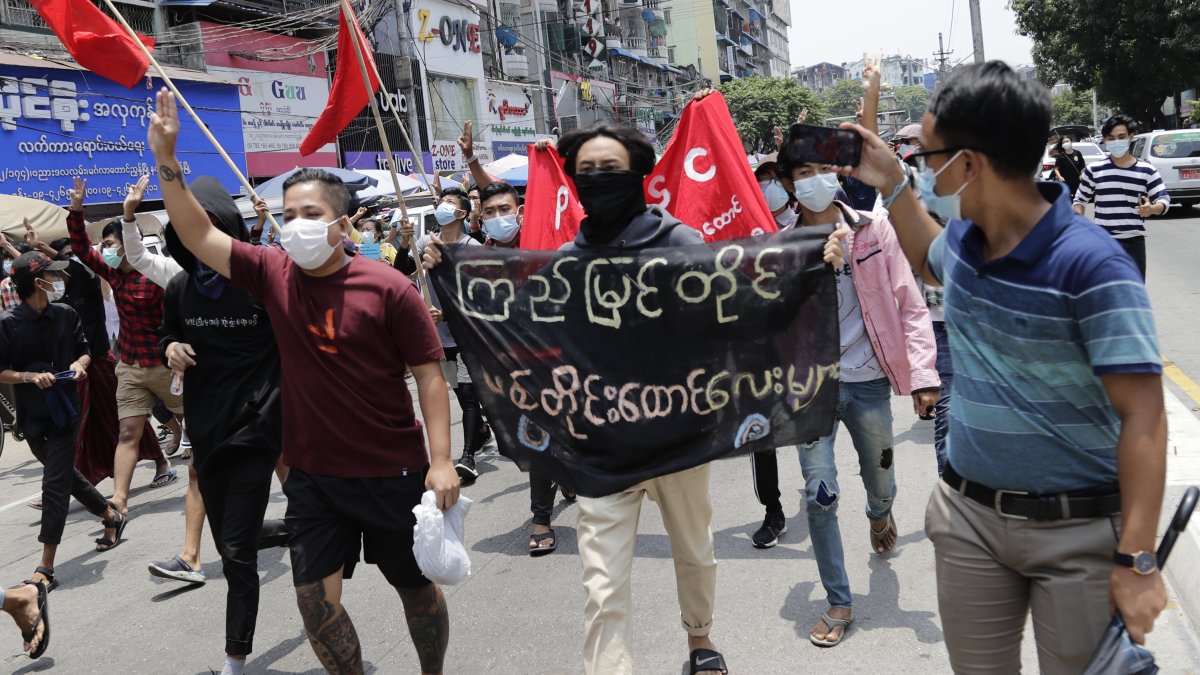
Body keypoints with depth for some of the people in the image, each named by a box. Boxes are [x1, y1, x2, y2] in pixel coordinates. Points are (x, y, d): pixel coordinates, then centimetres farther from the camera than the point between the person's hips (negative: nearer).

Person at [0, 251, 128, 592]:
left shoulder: (65, 314, -1)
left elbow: (84, 350, 12)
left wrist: (79, 365, -9)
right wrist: (30, 376, -21)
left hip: (65, 410, -1)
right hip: (31, 415, 1)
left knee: (55, 485, -5)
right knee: (65, 475, 17)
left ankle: (46, 568, -4)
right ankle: (111, 515, 41)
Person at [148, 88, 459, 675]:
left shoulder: (389, 288, -13)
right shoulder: (273, 274, -1)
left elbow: (429, 375, -11)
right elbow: (198, 235, -3)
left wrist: (441, 461, -16)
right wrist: (166, 160, -14)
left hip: (392, 473, -3)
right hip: (312, 474, 3)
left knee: (417, 587, 13)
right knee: (315, 599, 7)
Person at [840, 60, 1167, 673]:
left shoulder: (1091, 265, -22)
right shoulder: (963, 238, 0)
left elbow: (1143, 417, -20)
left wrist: (1137, 562, -22)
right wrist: (892, 185, 15)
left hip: (1078, 531, -6)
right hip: (970, 513, 6)